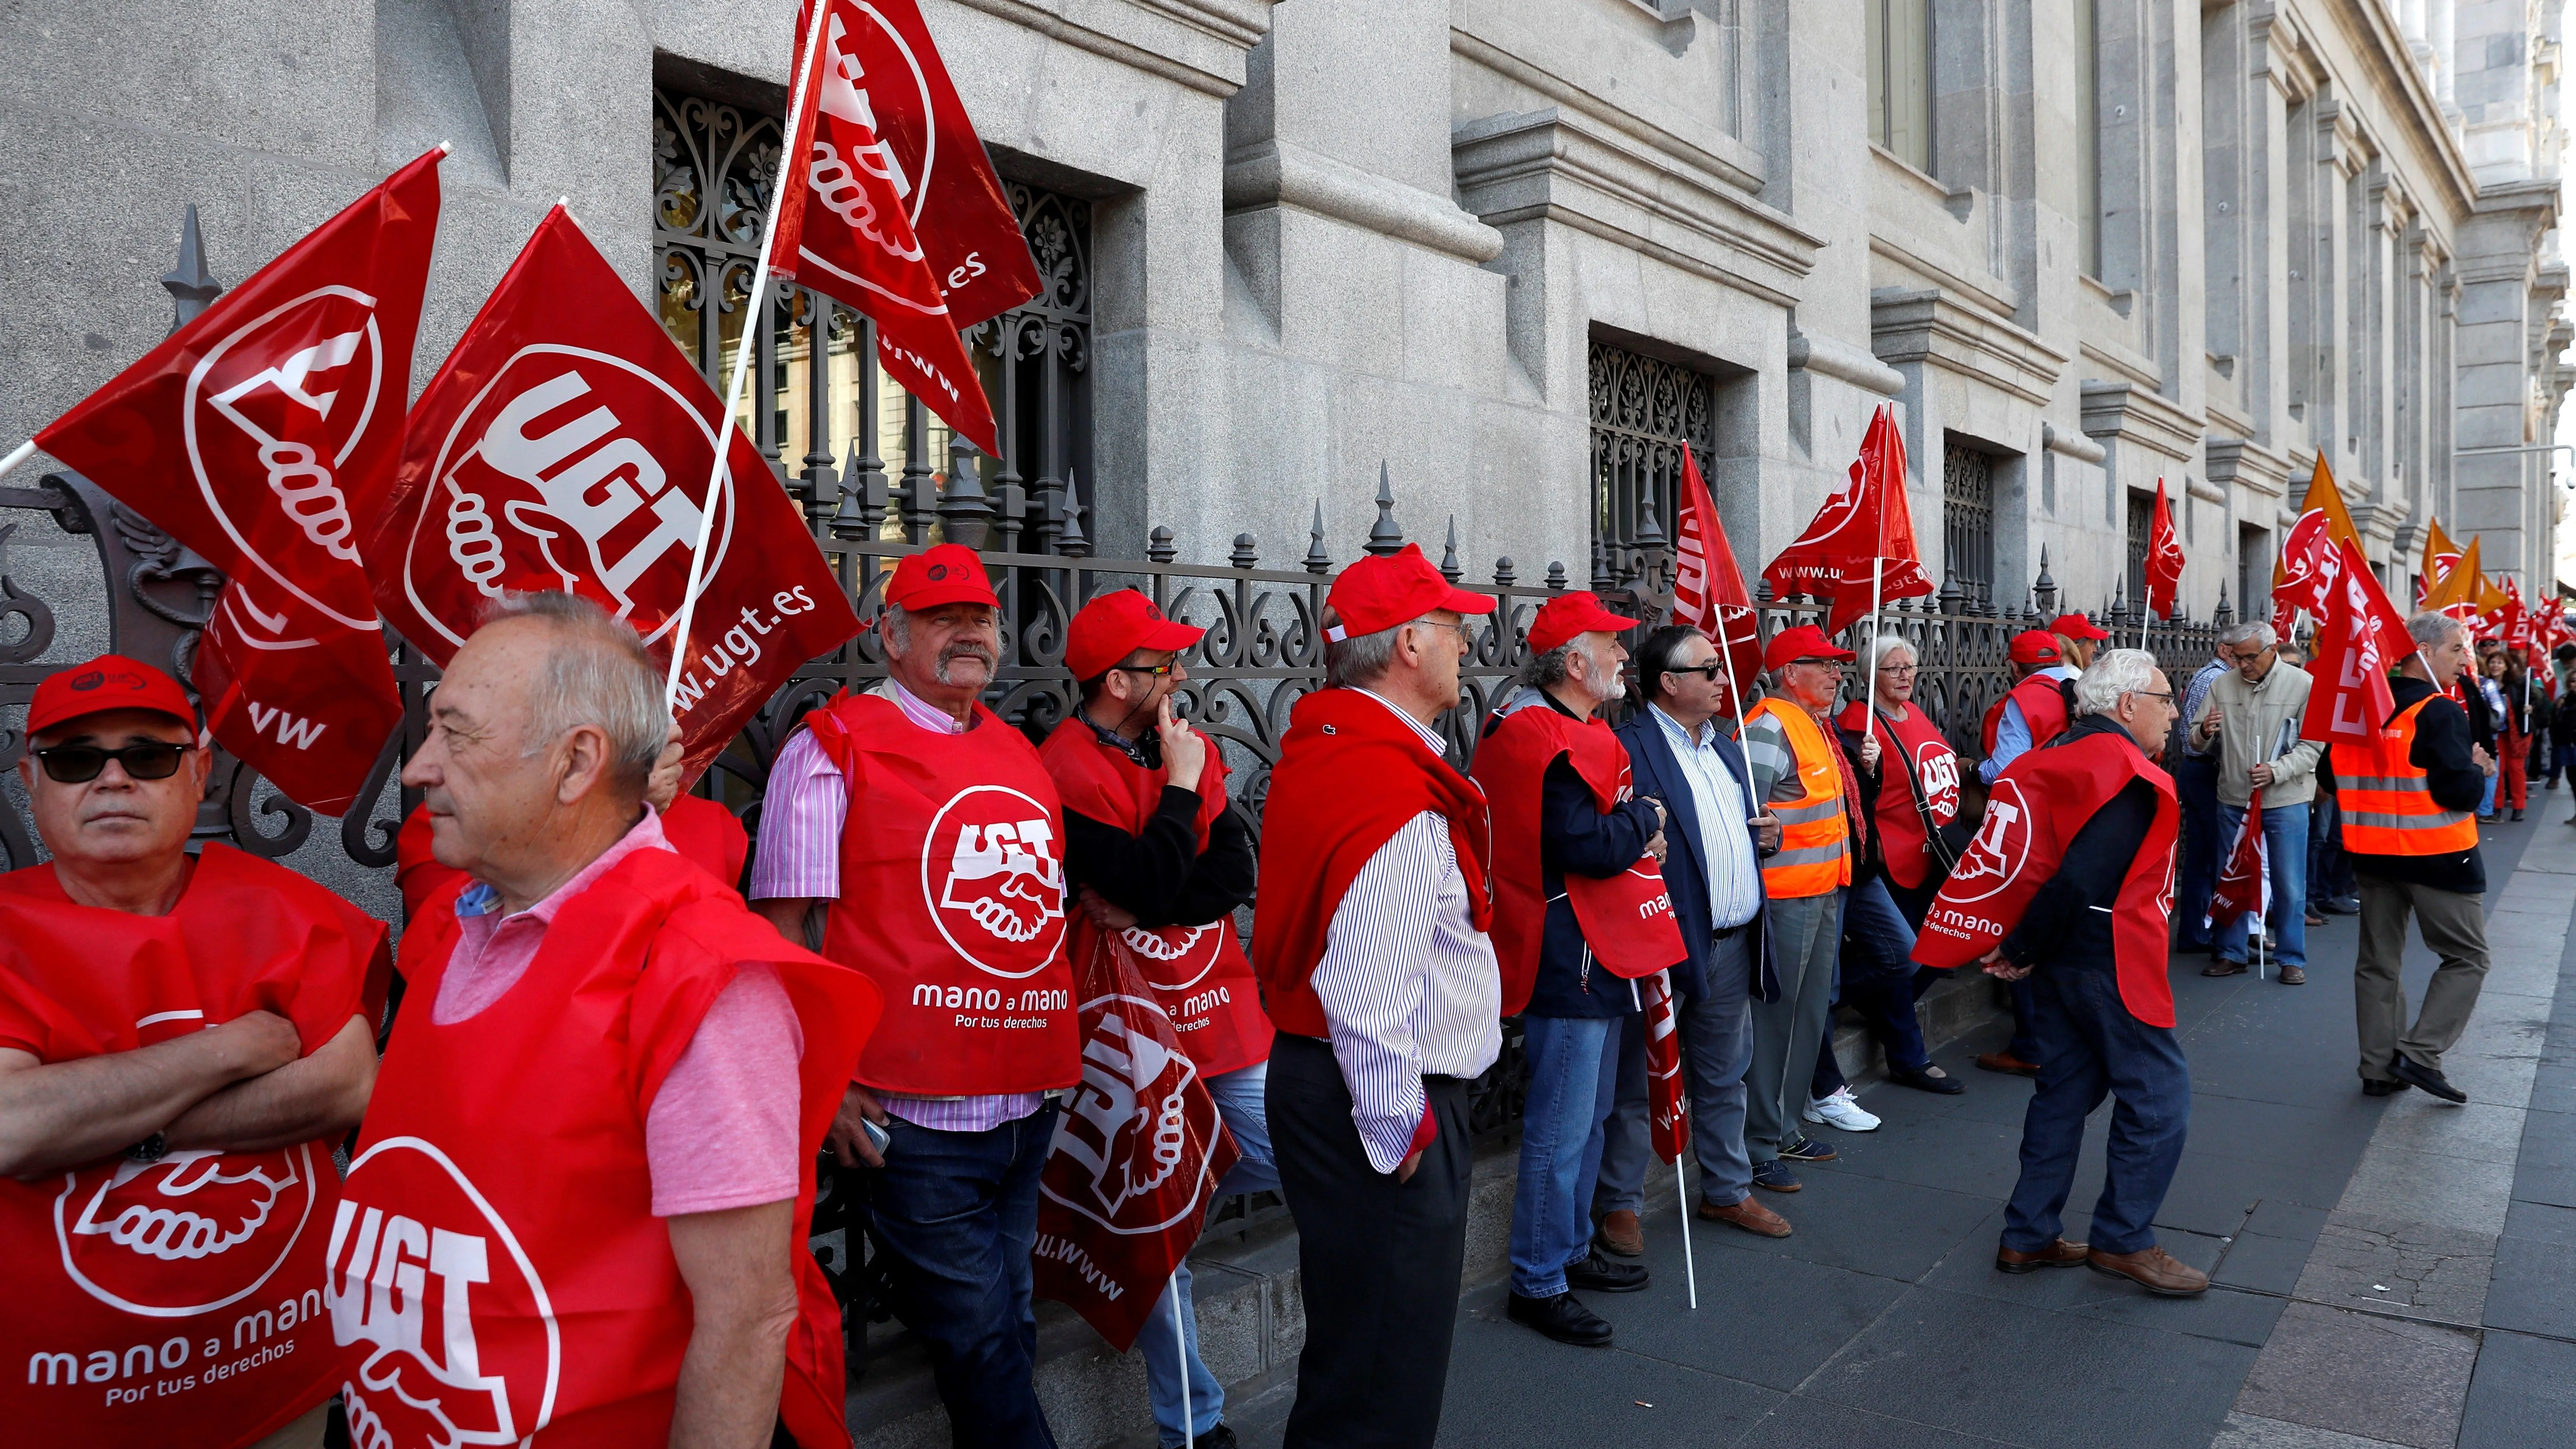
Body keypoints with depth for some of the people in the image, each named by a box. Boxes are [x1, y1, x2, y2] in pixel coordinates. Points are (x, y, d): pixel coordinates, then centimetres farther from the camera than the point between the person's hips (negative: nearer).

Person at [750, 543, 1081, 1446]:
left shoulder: (1019, 754, 14)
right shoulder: (834, 747, -6)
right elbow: (784, 929, -9)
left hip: (1028, 1102, 7)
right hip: (914, 1116, -7)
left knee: (1007, 1331, 18)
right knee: (980, 1341, -1)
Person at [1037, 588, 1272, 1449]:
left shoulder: (1186, 747, 8)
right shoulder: (1067, 771, -15)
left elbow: (1236, 875, -1)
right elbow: (1149, 890, -23)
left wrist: (1155, 903, -18)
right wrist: (1180, 785, -14)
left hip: (1223, 1015, 7)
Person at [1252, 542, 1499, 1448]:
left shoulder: (1320, 751, 8)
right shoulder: (1399, 802, -24)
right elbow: (1367, 997, -28)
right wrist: (1402, 1134, -18)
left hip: (1309, 1069, 10)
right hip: (1385, 1105, -10)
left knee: (1354, 1333, 24)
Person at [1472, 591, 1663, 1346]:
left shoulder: (1536, 725, 13)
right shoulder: (1555, 744, -21)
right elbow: (1589, 848, -29)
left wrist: (1631, 834, 0)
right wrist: (1645, 818, -10)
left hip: (1594, 952, 12)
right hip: (1569, 955, -12)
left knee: (1590, 1112, 22)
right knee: (1561, 1129, -2)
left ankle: (1571, 1249, 36)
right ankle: (1537, 1283, 9)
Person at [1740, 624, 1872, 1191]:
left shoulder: (1819, 725, 15)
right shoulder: (1769, 728, -17)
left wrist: (1865, 763, 14)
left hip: (1826, 891, 10)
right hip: (1784, 894, -10)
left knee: (1809, 1014, 17)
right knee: (1774, 1017, -4)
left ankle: (1784, 1128, 30)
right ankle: (1758, 1148, 5)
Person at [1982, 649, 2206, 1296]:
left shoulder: (2061, 754, 10)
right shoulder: (2133, 779, -18)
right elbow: (2080, 880, -25)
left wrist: (2022, 945, 11)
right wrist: (2025, 950, -14)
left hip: (2061, 964, 9)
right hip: (2111, 962, -9)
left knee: (2066, 1088, 15)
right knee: (2157, 1096, 4)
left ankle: (2028, 1236, 21)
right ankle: (2124, 1239, 13)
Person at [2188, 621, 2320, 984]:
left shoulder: (2304, 685, -6)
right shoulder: (2222, 685, 3)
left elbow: (2314, 745, -9)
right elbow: (2196, 740, 8)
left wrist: (2276, 771, -22)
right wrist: (2204, 732, -16)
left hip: (2286, 801, -3)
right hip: (2233, 800, 3)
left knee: (2290, 886, 4)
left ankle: (2292, 959, 17)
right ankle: (2230, 954, 23)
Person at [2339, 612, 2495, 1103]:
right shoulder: (2438, 712, -15)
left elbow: (2334, 775, 13)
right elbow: (2462, 791, -21)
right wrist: (2476, 770, -1)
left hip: (2373, 854, 6)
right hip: (2437, 856, -6)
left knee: (2379, 962, 13)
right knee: (2467, 957, 8)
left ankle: (2378, 1068, 17)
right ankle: (2419, 1054, -1)